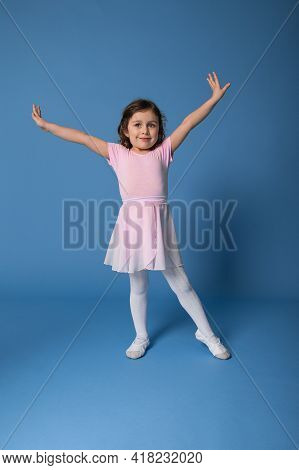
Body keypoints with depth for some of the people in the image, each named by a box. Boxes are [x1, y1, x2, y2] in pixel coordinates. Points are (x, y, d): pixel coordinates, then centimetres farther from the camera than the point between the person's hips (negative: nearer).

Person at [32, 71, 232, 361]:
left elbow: (189, 122, 2)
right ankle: (141, 338, 35)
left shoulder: (163, 151, 5)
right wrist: (46, 126, 12)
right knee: (138, 288, 15)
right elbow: (82, 137, 7)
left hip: (159, 224, -1)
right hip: (131, 224, 1)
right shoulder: (117, 154, 6)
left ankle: (207, 334, 27)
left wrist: (215, 98, 2)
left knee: (182, 285, 8)